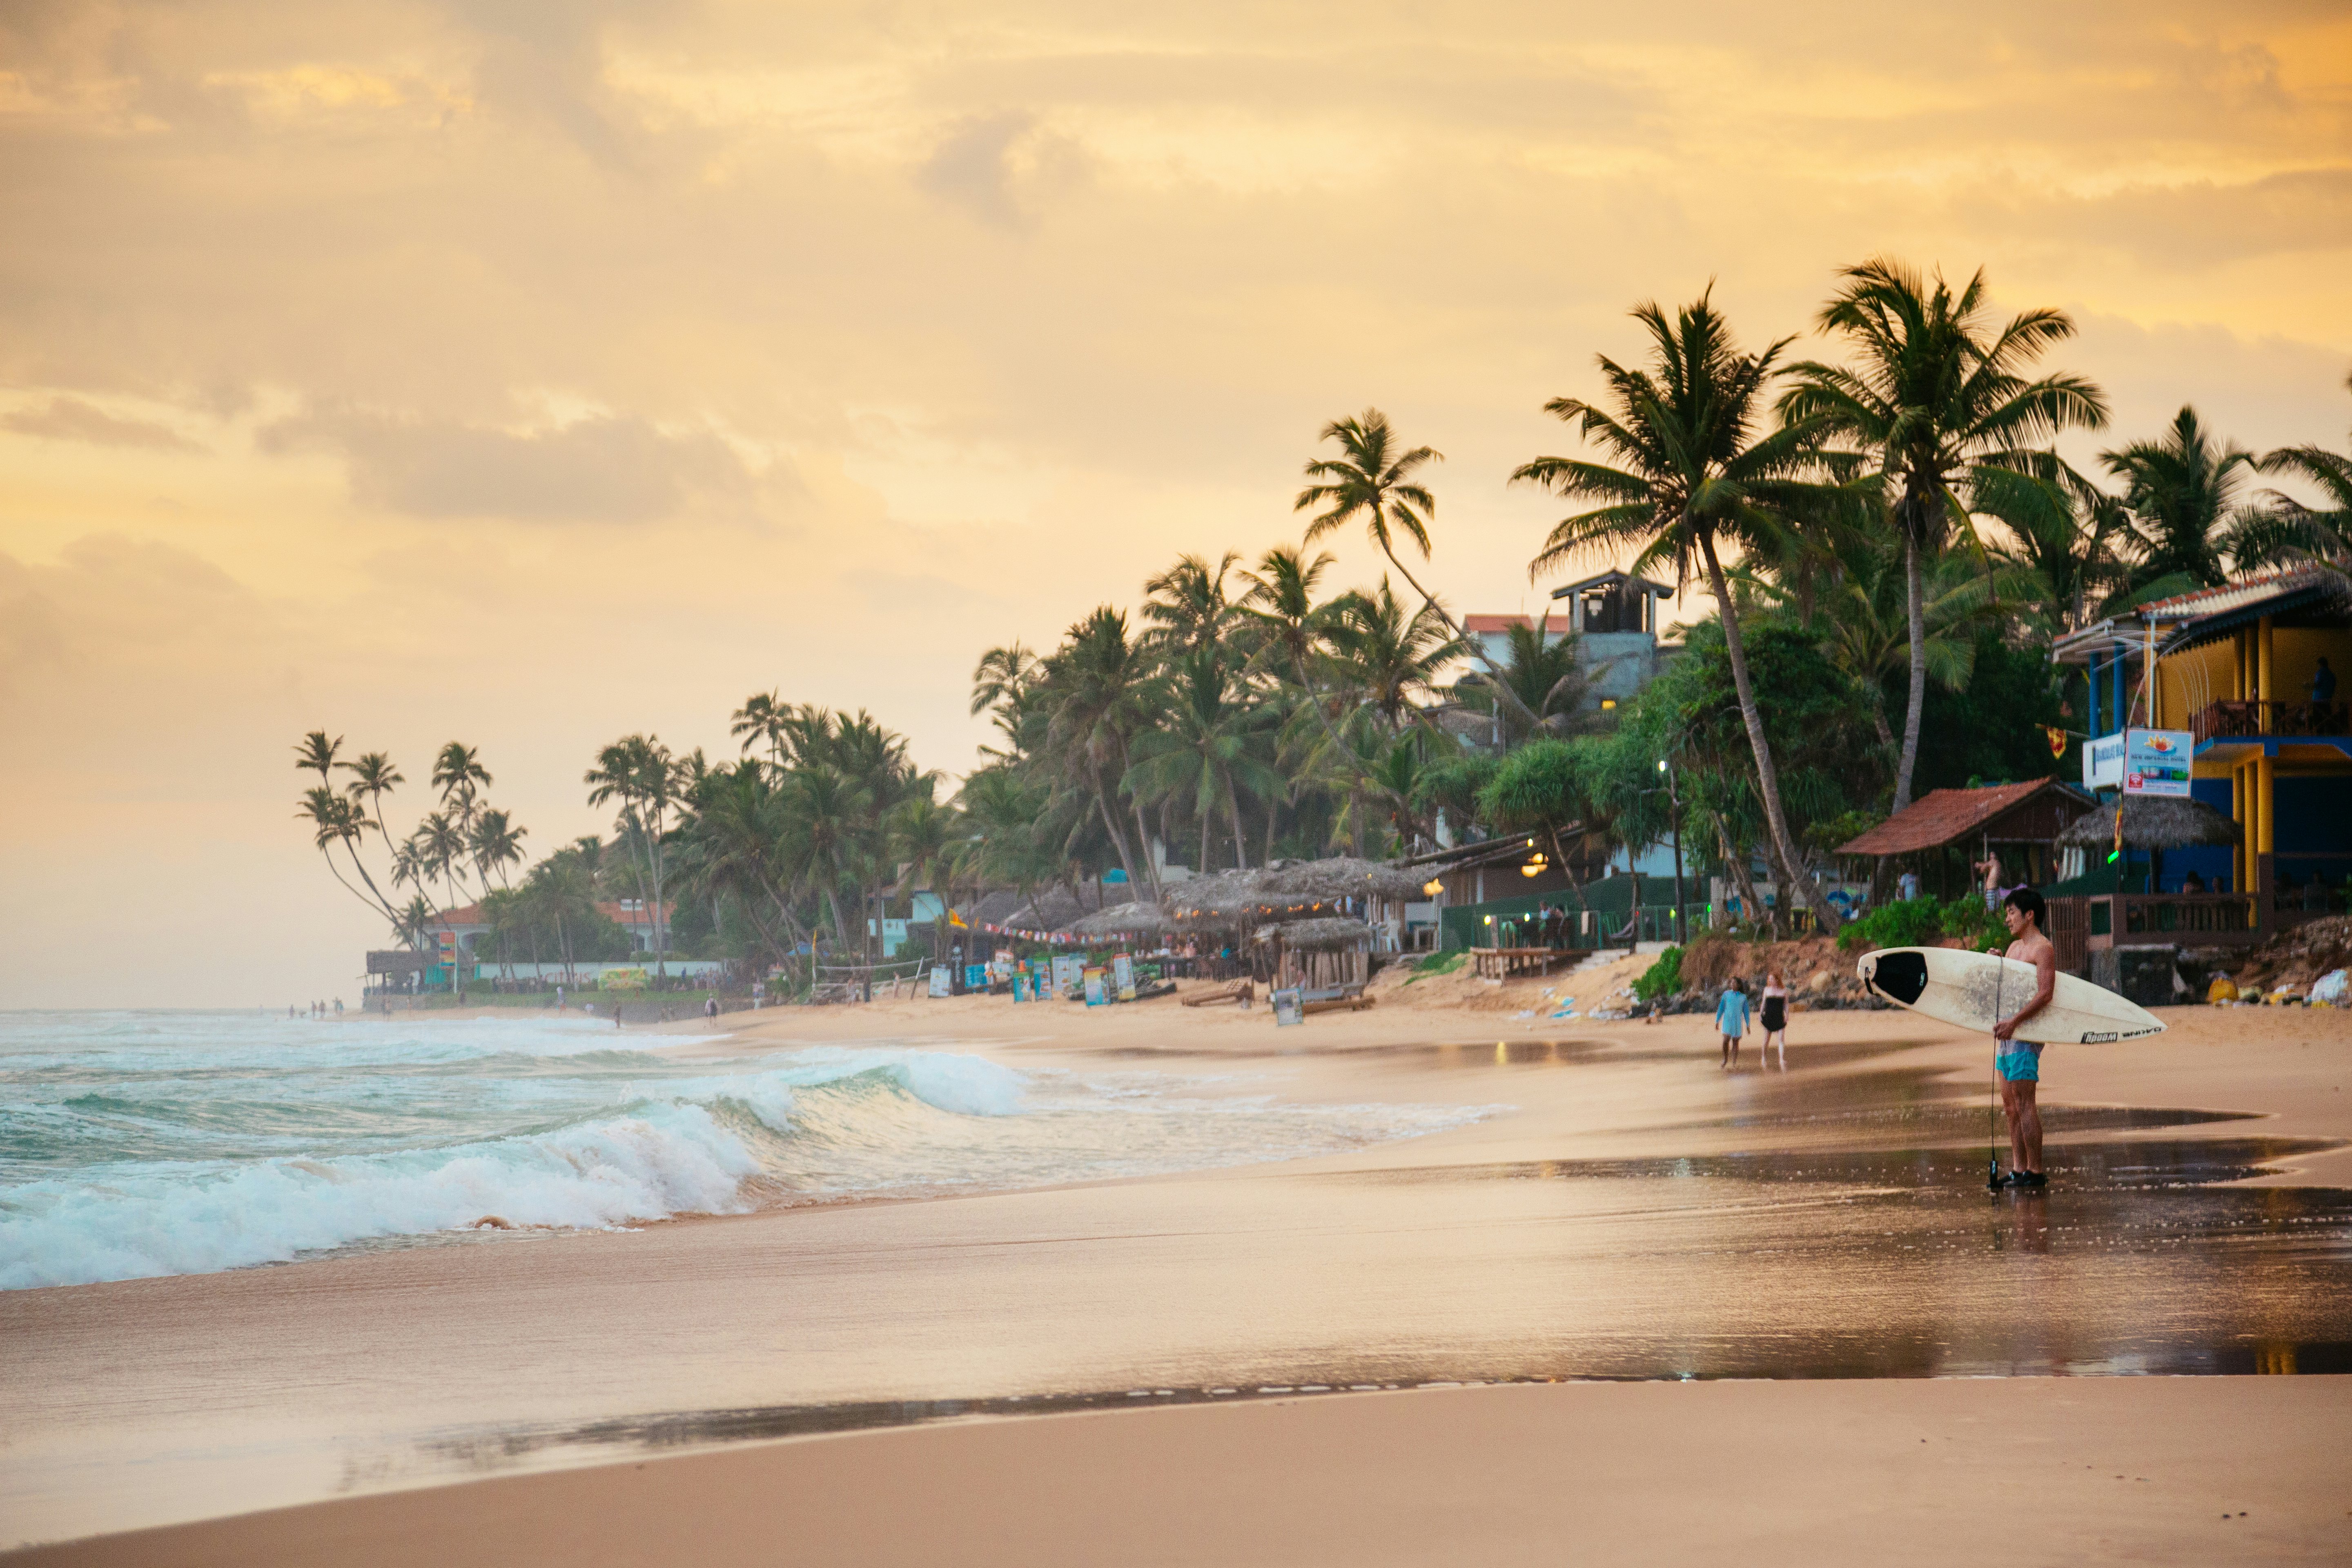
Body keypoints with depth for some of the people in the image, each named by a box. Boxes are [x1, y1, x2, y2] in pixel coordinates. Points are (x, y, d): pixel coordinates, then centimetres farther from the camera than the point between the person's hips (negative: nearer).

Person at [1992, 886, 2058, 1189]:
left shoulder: (2043, 949, -9)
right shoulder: (2014, 948, 19)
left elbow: (2044, 994, -19)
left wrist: (2014, 1022, -24)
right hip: (2007, 1030, 9)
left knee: (2024, 1102, -10)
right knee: (2010, 1104, 9)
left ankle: (2036, 1172, -8)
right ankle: (2018, 1169, 12)